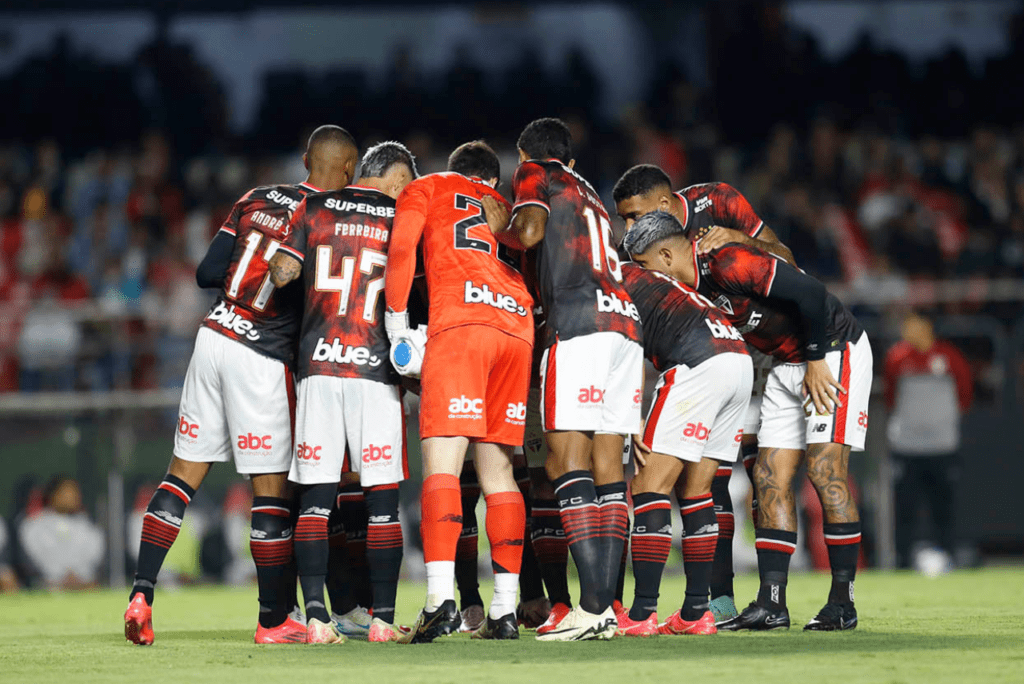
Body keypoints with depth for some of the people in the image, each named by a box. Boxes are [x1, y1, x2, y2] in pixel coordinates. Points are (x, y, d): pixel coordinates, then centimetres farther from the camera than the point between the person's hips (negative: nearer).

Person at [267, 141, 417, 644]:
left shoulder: (315, 209, 8)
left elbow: (281, 275, 6)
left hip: (317, 363, 2)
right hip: (375, 372, -2)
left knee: (316, 498, 2)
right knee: (382, 500, 3)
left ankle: (316, 615, -6)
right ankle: (383, 617, 2)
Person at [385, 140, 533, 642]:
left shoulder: (427, 188, 20)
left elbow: (401, 249, 5)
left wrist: (397, 321, 9)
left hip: (460, 319, -4)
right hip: (518, 325, 5)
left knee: (441, 465, -11)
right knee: (498, 472, 8)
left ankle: (440, 597, -26)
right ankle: (504, 610, 4)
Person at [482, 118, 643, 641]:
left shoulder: (535, 173, 11)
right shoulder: (589, 196, 32)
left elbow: (530, 232, -7)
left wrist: (499, 229, 11)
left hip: (578, 321, -8)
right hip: (625, 321, 8)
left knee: (567, 460, -11)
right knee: (606, 465, 5)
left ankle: (591, 607, -21)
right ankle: (605, 608, 0)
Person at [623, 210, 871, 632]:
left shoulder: (730, 265, -25)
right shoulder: (693, 289, 4)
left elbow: (810, 294, -28)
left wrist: (817, 362, -19)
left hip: (834, 354, -9)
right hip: (787, 367, 9)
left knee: (825, 471, -14)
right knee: (771, 480, 2)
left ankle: (843, 603, -10)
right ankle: (771, 604, 1)